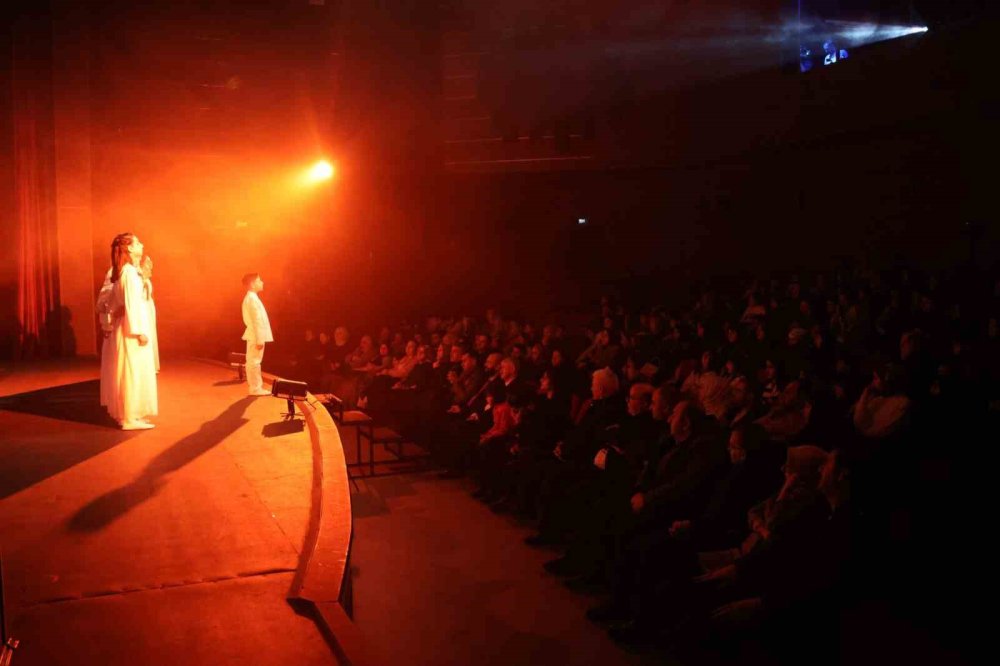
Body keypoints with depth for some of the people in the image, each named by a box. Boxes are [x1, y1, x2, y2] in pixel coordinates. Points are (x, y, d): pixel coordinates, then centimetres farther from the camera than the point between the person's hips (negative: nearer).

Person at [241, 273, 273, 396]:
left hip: (253, 336, 10)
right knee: (254, 361, -5)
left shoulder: (250, 297, 16)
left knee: (253, 361, 15)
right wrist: (259, 340, -22)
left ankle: (254, 386, 24)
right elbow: (257, 321, -20)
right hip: (255, 336, -10)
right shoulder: (253, 298, -17)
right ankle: (256, 388, -1)